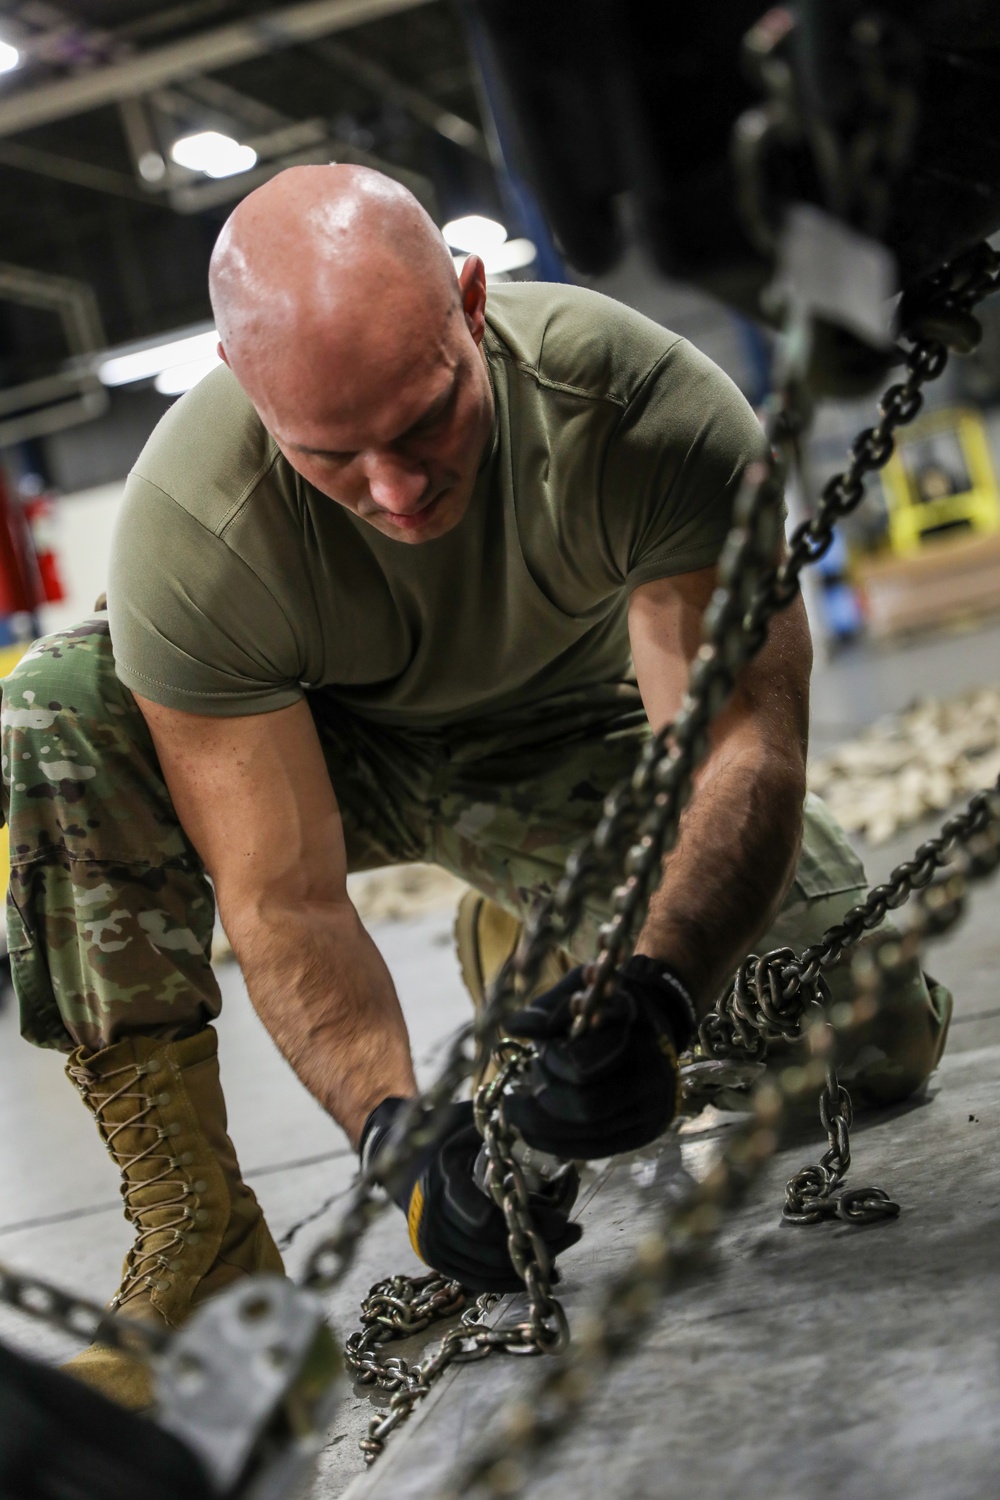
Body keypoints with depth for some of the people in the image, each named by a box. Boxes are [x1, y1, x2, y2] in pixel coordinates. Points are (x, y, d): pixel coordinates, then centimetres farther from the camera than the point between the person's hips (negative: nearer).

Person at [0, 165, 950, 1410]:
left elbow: (741, 745, -36)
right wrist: (393, 1127, -48)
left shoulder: (646, 405, -33)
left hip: (577, 735, 1)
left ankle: (525, 936, 18)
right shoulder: (187, 528, -34)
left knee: (881, 1035, -12)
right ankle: (197, 1235, -22)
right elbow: (282, 897, -32)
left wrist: (657, 993, -53)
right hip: (319, 748, -1)